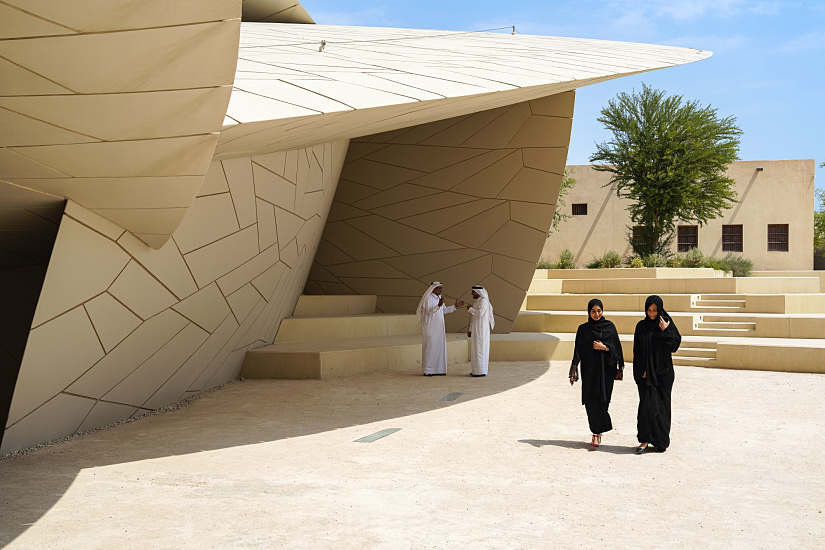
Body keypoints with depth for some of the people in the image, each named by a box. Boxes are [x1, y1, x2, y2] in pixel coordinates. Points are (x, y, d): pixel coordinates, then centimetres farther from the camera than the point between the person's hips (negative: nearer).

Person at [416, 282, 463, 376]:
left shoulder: (439, 298, 13)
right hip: (430, 327, -8)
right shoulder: (428, 298, -12)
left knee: (439, 347, 7)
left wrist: (455, 306, 14)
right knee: (430, 347, -5)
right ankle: (427, 370, 1)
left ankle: (438, 369, 13)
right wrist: (438, 305, -31)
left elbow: (444, 311, 20)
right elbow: (428, 311, -20)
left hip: (439, 327, 8)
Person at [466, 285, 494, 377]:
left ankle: (481, 371, -5)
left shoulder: (484, 301, -13)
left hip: (481, 329, -10)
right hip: (476, 330, 10)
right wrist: (470, 330, 17)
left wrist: (470, 309, -11)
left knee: (480, 349, -8)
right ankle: (476, 370, 14)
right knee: (476, 349, 10)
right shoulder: (477, 302, 18)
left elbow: (479, 313, -26)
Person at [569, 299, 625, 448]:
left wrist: (604, 347, -12)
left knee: (601, 400, -8)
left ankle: (597, 432, -1)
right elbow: (578, 351, 2)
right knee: (591, 401, 1)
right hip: (589, 369, 1)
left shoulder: (610, 326, 5)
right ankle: (598, 431, 21)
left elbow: (617, 347, 5)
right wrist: (574, 370, -5)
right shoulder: (583, 329, 4)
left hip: (606, 369, -1)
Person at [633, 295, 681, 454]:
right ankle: (645, 440, -4)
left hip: (663, 371, -1)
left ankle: (662, 440, 14)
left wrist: (665, 331, -16)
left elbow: (674, 346, -7)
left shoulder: (668, 324, 0)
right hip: (646, 371, 1)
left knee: (662, 403, 4)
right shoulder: (641, 326, 5)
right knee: (647, 403, -7)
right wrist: (642, 370, -5)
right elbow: (637, 350, 4)